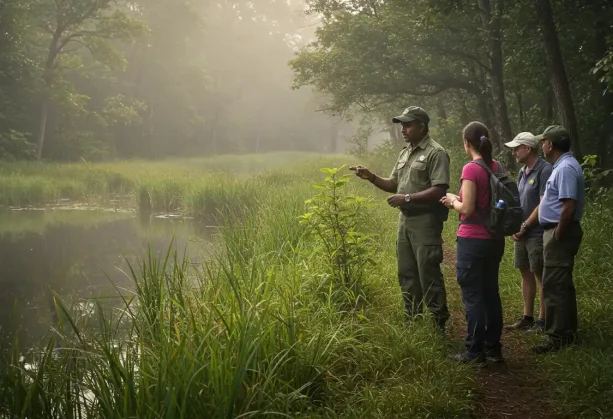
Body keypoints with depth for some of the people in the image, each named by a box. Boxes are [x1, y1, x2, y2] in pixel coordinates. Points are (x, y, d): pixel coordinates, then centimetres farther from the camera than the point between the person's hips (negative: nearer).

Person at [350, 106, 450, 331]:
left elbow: (439, 191, -19)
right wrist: (371, 177, 3)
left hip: (425, 222, -9)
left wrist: (407, 198, -21)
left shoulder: (436, 153, -12)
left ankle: (438, 323, 5)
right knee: (407, 274, 14)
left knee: (428, 275, -5)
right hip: (405, 220, 9)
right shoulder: (405, 153, 15)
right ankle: (412, 319, 25)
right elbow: (393, 184, 19)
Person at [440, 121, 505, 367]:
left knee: (473, 296, 0)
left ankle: (475, 352, 3)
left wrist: (453, 201, 1)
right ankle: (493, 347, 21)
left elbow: (467, 209, -19)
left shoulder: (471, 169, -16)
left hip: (473, 241, -7)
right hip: (495, 240, 7)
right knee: (491, 293, 15)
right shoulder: (498, 167, 6)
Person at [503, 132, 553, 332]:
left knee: (541, 276, 0)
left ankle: (543, 320, 8)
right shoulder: (523, 171, 12)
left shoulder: (544, 170, -14)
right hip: (521, 233, 8)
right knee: (526, 273, 12)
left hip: (537, 233, -8)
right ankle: (527, 317, 20)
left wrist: (524, 226, -14)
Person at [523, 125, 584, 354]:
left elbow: (569, 206, -26)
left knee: (554, 286, -8)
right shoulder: (563, 165, 14)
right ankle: (568, 331, 25)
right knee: (563, 284, 17)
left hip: (560, 233, -11)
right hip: (559, 232, 11)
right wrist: (529, 224, 19)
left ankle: (557, 337, -4)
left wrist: (558, 235, -20)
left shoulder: (565, 168, -20)